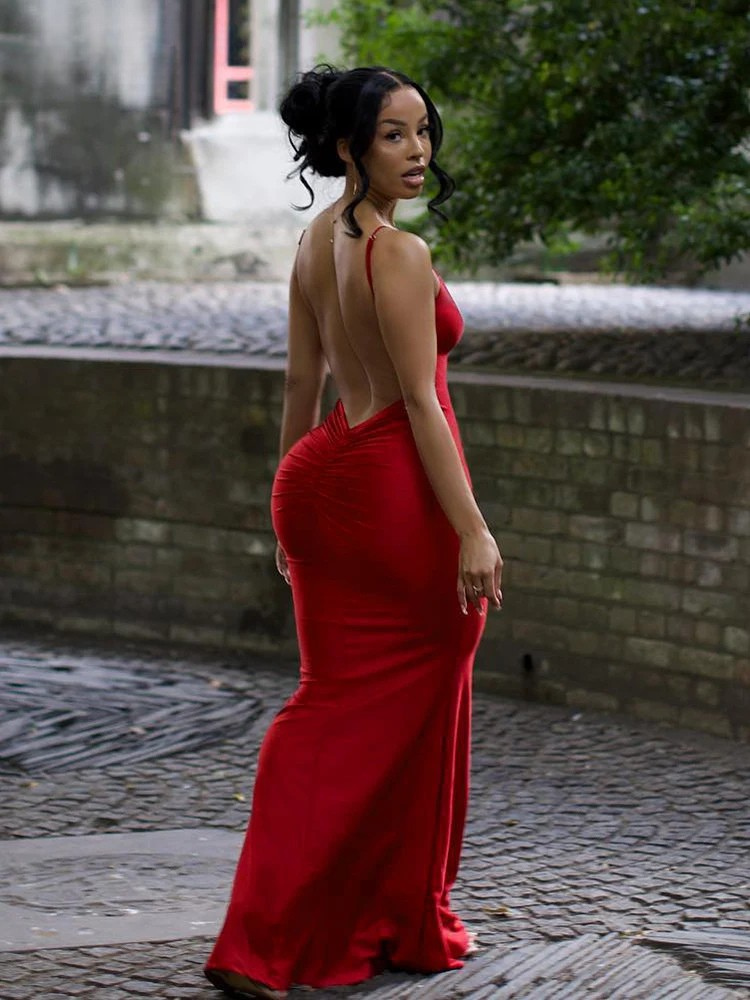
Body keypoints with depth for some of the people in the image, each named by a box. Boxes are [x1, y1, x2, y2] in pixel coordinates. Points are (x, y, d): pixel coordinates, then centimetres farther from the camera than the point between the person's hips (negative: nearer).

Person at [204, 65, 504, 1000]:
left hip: (327, 475, 8)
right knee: (414, 708, 7)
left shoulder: (316, 239, 9)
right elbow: (419, 400, -21)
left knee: (334, 699, 12)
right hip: (399, 481, -8)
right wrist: (472, 531, -20)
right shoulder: (398, 253, -18)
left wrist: (294, 504, 21)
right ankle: (403, 924, 21)